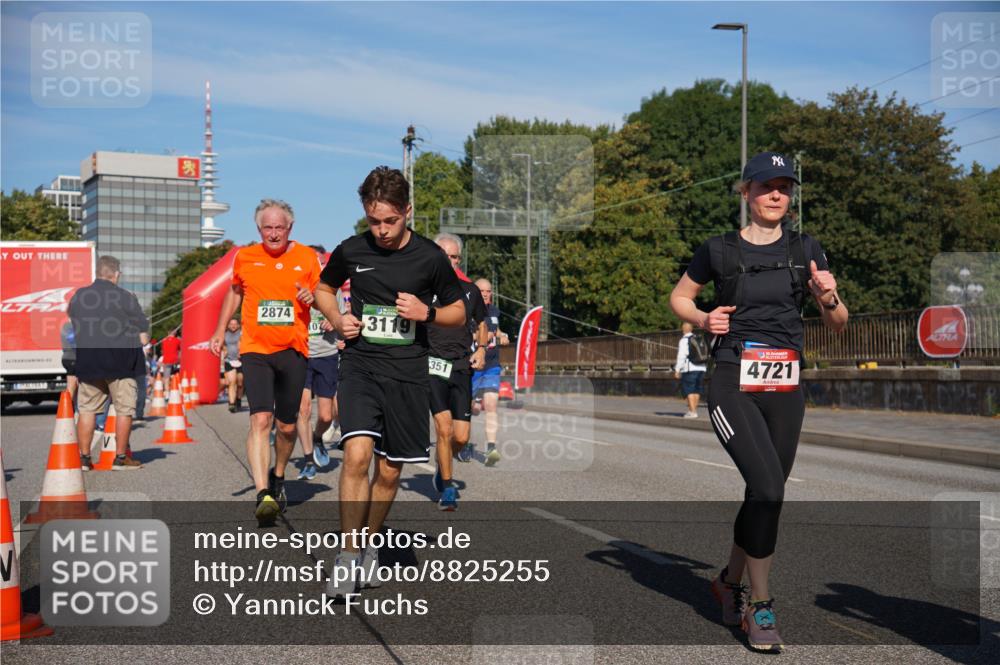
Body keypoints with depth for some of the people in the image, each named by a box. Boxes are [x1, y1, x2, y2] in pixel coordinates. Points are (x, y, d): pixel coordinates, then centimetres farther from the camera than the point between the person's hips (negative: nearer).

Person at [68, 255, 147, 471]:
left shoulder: (77, 297, 6)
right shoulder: (126, 298, -9)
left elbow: (70, 329, 15)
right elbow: (143, 337, -5)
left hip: (87, 362, 4)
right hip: (120, 362, -4)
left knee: (87, 410, 9)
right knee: (124, 409, 5)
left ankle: (84, 458, 9)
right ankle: (120, 458, 5)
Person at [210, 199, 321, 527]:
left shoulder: (306, 257, 3)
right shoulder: (245, 257, 6)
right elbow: (235, 292, 23)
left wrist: (313, 297, -15)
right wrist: (220, 330, 19)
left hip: (293, 351, 1)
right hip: (255, 350, -1)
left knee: (287, 426, 11)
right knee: (261, 419, -18)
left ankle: (278, 478, 38)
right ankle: (263, 495, -23)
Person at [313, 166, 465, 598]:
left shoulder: (430, 257, -2)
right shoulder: (351, 251, 1)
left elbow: (458, 312, 9)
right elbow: (324, 288, 20)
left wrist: (426, 313, -12)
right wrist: (336, 319, 0)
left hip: (407, 372, 0)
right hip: (359, 364, 0)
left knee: (389, 471, 8)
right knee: (357, 454, -20)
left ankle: (370, 544, 32)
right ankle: (348, 556, -12)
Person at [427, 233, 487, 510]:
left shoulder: (470, 290, 11)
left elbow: (481, 323, 26)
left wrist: (481, 349, 9)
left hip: (462, 368, 3)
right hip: (432, 365, -3)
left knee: (461, 437, -1)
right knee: (443, 427, -15)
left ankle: (442, 471, 31)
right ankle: (447, 488, 2)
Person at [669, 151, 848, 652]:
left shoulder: (806, 251, 7)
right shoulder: (720, 250, 1)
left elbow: (837, 325, 10)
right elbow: (679, 296, 15)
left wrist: (829, 298, -12)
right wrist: (702, 319, -5)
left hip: (785, 389, 4)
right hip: (733, 385, -4)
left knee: (764, 494, 9)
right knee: (768, 486, -20)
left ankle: (730, 581, 34)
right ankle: (760, 605, -5)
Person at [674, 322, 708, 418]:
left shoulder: (684, 340, -8)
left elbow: (681, 356, -14)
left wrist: (677, 370, -11)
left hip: (690, 369, -7)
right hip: (701, 368, 7)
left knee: (688, 390, -4)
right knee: (696, 389, 14)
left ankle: (692, 411, -11)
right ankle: (694, 409, 19)